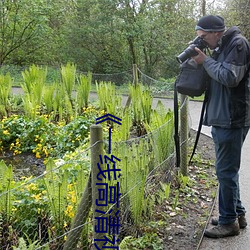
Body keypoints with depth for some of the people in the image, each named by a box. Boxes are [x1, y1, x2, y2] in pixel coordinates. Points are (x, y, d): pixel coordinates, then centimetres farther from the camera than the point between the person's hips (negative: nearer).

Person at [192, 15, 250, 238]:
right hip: (222, 119, 10)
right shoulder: (221, 48, 17)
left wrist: (206, 61, -11)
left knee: (226, 171, -3)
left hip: (232, 120, -10)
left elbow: (230, 77, -21)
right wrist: (203, 60, 4)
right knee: (228, 170, 16)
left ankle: (229, 221, 9)